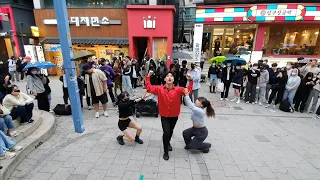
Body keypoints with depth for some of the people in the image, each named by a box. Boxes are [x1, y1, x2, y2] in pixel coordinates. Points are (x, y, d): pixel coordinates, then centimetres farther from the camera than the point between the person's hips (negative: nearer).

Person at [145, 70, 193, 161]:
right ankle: (166, 152, 13)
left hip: (174, 116, 2)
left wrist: (190, 80, -18)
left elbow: (189, 91, -9)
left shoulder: (178, 89, -9)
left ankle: (168, 143, 55)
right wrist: (148, 76, -11)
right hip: (164, 116, -2)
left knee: (170, 131, 22)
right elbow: (149, 87, -6)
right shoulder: (159, 89, -8)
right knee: (166, 132, -11)